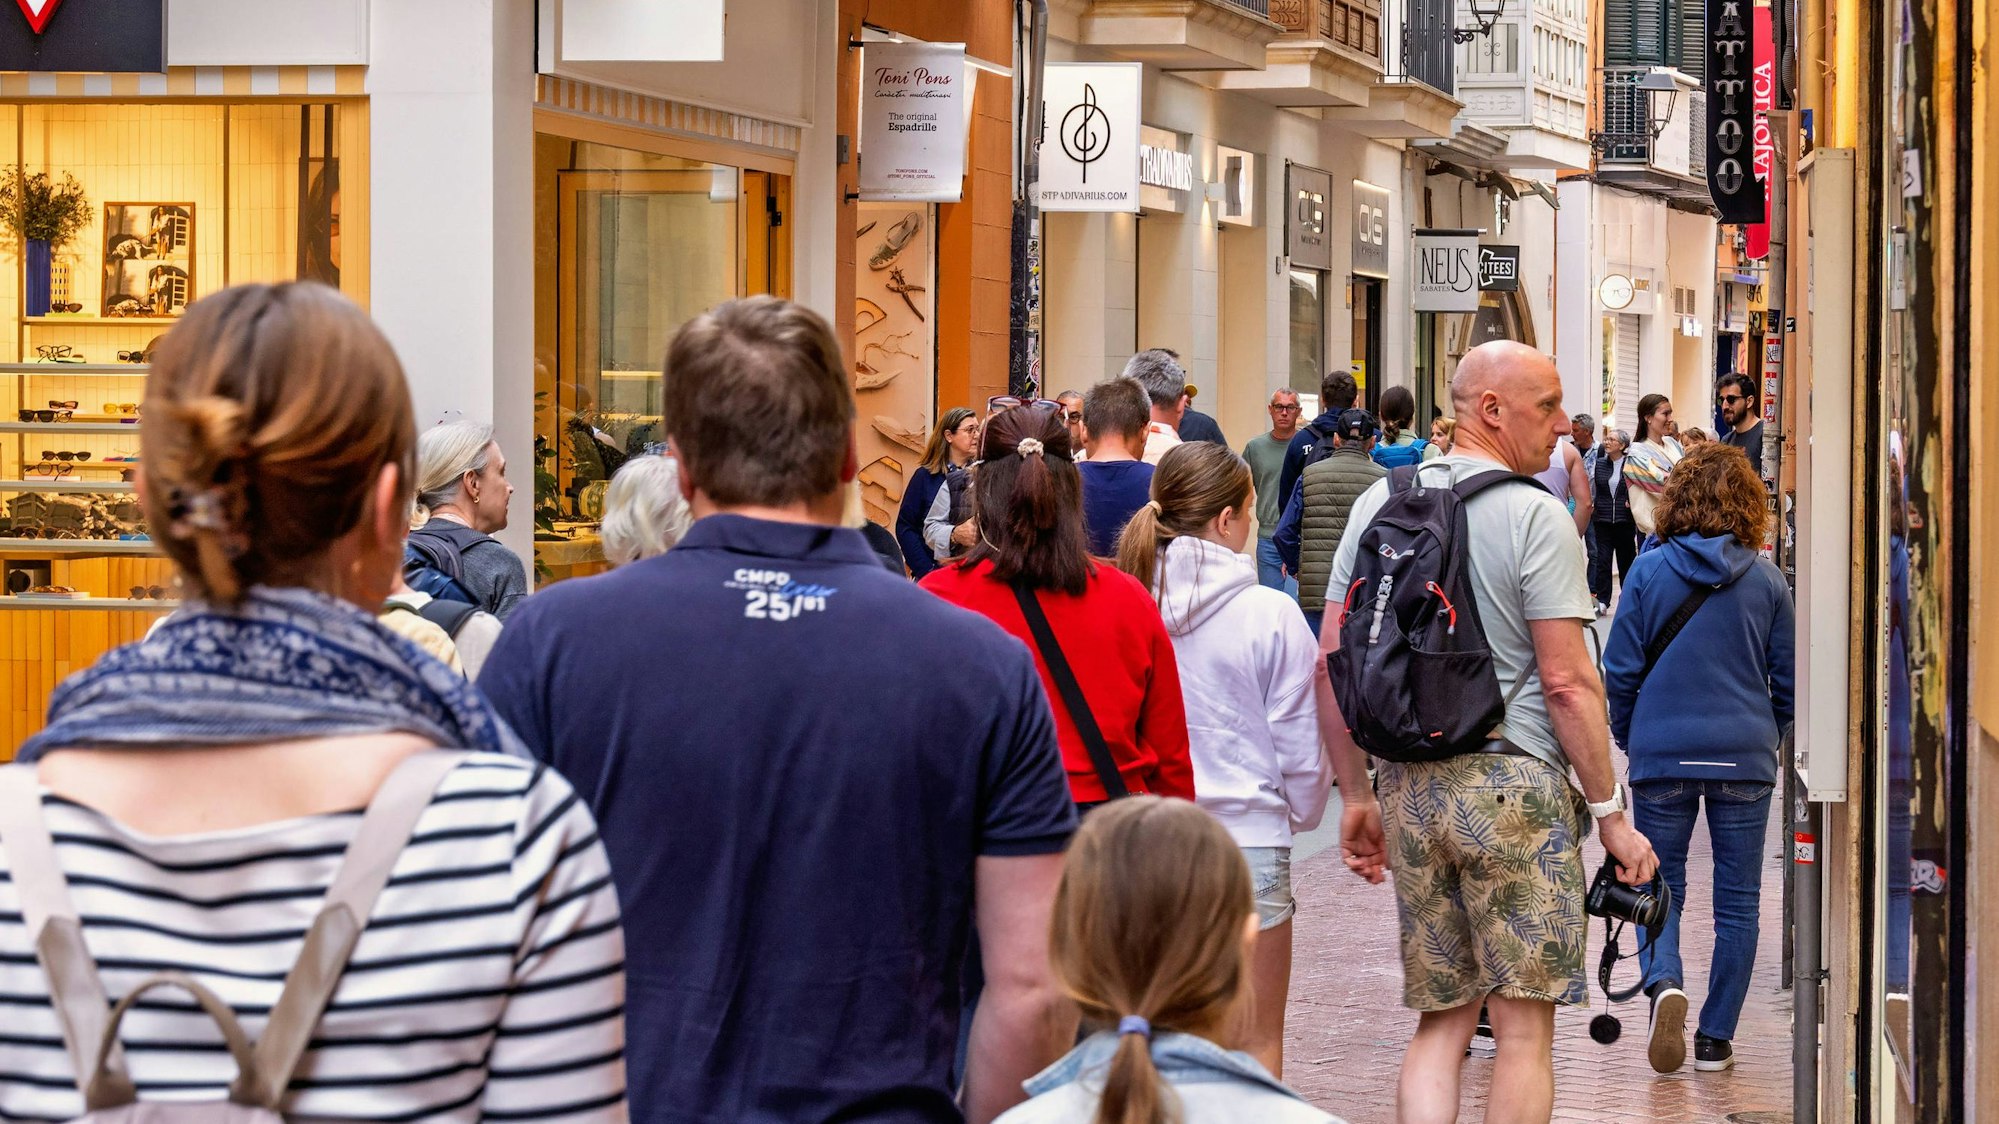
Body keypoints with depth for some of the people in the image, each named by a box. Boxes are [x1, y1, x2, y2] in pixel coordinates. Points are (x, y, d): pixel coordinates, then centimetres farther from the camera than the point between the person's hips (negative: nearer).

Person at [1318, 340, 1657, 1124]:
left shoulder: (1380, 503, 10)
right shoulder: (1535, 516, -8)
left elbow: (1332, 661, 11)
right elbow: (1567, 682, -12)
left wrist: (1353, 797, 17)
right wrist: (1610, 810, -4)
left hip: (1407, 787, 6)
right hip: (1512, 780, -6)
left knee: (1440, 1021, 12)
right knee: (1523, 1026, 0)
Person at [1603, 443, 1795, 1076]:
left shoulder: (1649, 572, -4)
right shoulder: (1767, 582, 0)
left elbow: (1620, 668, -1)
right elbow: (1786, 679, 7)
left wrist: (1627, 738, 15)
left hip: (1662, 755, -1)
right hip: (1745, 760, 1)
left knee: (1660, 888, 11)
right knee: (1737, 900, 9)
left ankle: (1664, 981, -17)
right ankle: (1715, 1040, 10)